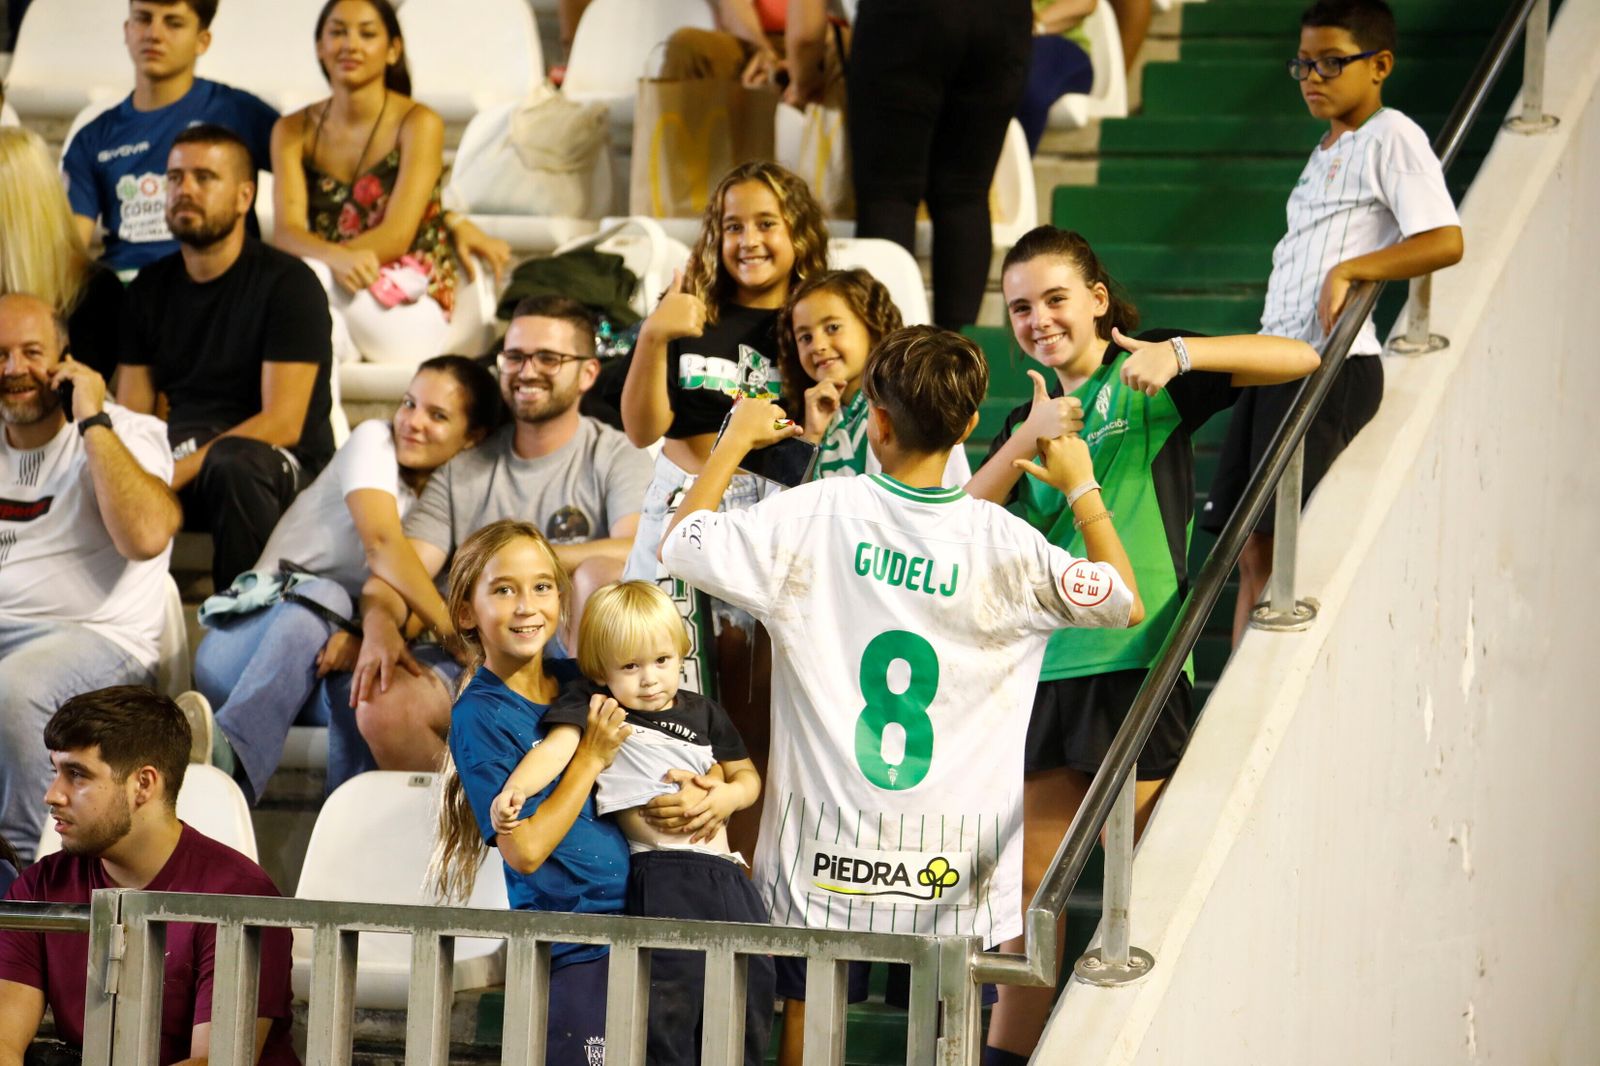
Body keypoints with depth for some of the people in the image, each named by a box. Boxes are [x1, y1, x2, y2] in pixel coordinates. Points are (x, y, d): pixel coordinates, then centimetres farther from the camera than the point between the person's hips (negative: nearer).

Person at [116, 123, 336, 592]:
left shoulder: (287, 283, -5)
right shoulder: (152, 286, 14)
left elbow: (282, 424, -13)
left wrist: (181, 470, -23)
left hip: (282, 469, -4)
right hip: (180, 456, 4)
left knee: (232, 463, -40)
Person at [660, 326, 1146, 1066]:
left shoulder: (815, 516, -8)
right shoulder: (1004, 545, -7)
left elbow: (682, 545, 2)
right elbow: (1127, 603, 5)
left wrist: (735, 441, 15)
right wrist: (1081, 487, 17)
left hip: (828, 859, 0)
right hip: (954, 865, 0)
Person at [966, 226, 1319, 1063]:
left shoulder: (1147, 381, 1)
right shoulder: (1031, 413, 18)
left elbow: (1301, 358, -10)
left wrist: (1178, 355, -24)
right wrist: (1028, 441, -10)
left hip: (1135, 660, -6)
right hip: (1044, 668, 6)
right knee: (1027, 881, 7)